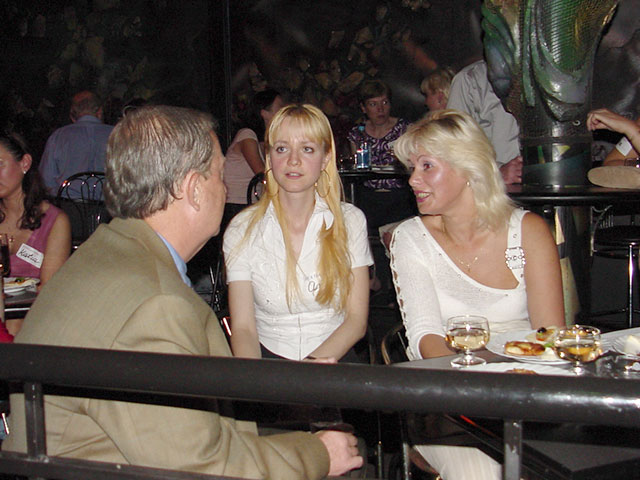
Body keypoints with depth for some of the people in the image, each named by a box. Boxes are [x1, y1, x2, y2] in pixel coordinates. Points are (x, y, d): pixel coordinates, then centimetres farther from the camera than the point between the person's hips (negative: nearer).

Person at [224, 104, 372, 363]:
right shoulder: (242, 229, 2)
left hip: (334, 357, 0)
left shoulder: (350, 221, 4)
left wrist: (313, 363, -15)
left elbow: (356, 319, 2)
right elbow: (243, 327, -2)